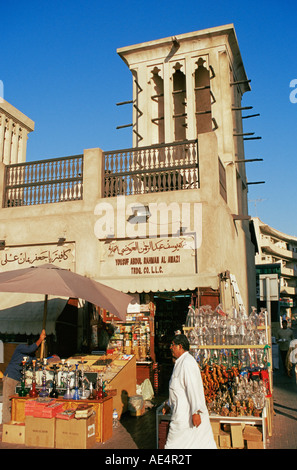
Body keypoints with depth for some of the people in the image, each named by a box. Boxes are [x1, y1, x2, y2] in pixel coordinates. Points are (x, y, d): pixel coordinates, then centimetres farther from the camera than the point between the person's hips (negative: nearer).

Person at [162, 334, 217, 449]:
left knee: (174, 443, 5)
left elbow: (193, 388, -24)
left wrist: (195, 412, -26)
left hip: (185, 414, -10)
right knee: (205, 443, 11)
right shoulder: (181, 362, 15)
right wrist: (169, 405, 24)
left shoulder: (187, 362, -18)